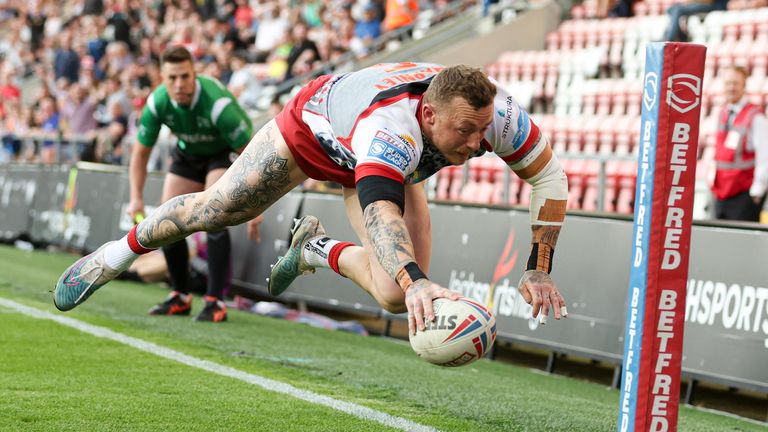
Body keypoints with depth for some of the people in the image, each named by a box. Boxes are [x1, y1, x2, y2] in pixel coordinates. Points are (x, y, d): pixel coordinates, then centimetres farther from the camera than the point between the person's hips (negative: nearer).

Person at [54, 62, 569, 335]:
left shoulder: (495, 112, -35)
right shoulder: (391, 126, -50)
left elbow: (550, 175, -20)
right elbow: (379, 208, -63)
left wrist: (540, 270, -22)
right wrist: (416, 279, -79)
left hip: (391, 170, 4)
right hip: (313, 128, -4)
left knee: (397, 297, -11)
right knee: (212, 211, 7)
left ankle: (317, 251, 20)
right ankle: (118, 253, 36)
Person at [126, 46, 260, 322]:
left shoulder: (217, 103, -38)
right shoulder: (157, 103, -23)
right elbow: (141, 152, -8)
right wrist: (136, 198, -18)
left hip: (227, 152, -5)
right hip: (189, 152, 5)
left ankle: (215, 302, -19)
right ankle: (180, 298, 17)